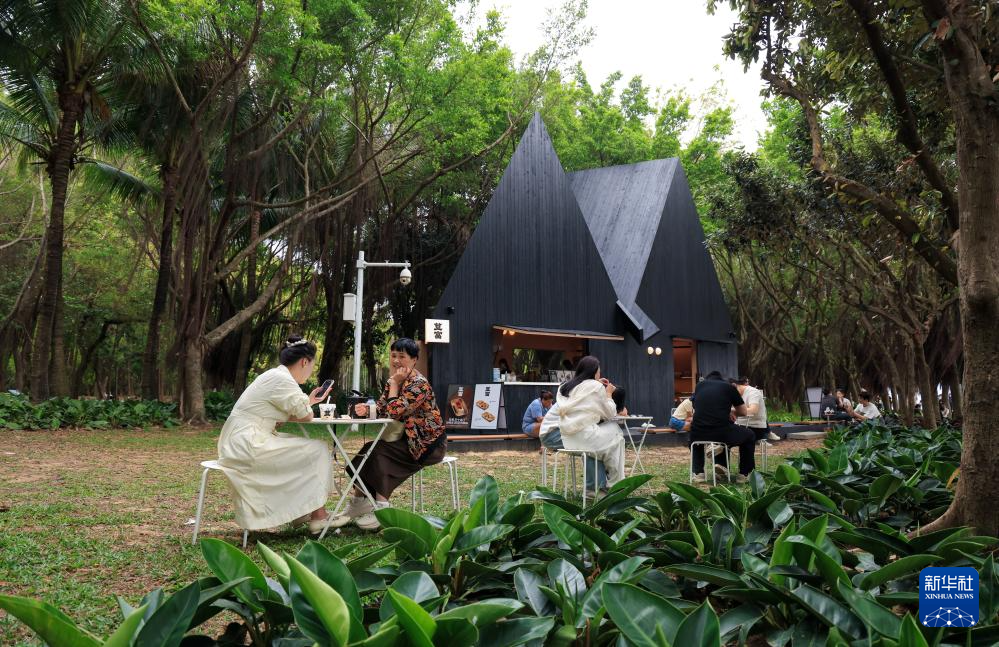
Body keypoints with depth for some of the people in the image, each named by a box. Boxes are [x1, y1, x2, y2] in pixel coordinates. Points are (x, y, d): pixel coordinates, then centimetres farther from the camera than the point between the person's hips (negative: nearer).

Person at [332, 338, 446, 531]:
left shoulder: (419, 384, -19)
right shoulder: (394, 381, 9)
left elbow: (395, 412, -27)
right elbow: (382, 409, 5)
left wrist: (394, 383, -18)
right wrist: (367, 409, -16)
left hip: (428, 444, -8)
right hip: (409, 438, 8)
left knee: (380, 451, -24)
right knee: (369, 449, -13)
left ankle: (381, 509, -21)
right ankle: (357, 505, -11)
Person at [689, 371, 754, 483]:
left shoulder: (700, 386, 19)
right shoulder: (729, 387, 12)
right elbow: (744, 412, 20)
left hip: (699, 434, 3)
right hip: (722, 433, -2)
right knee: (750, 436, 26)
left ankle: (698, 473, 27)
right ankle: (744, 474, 27)